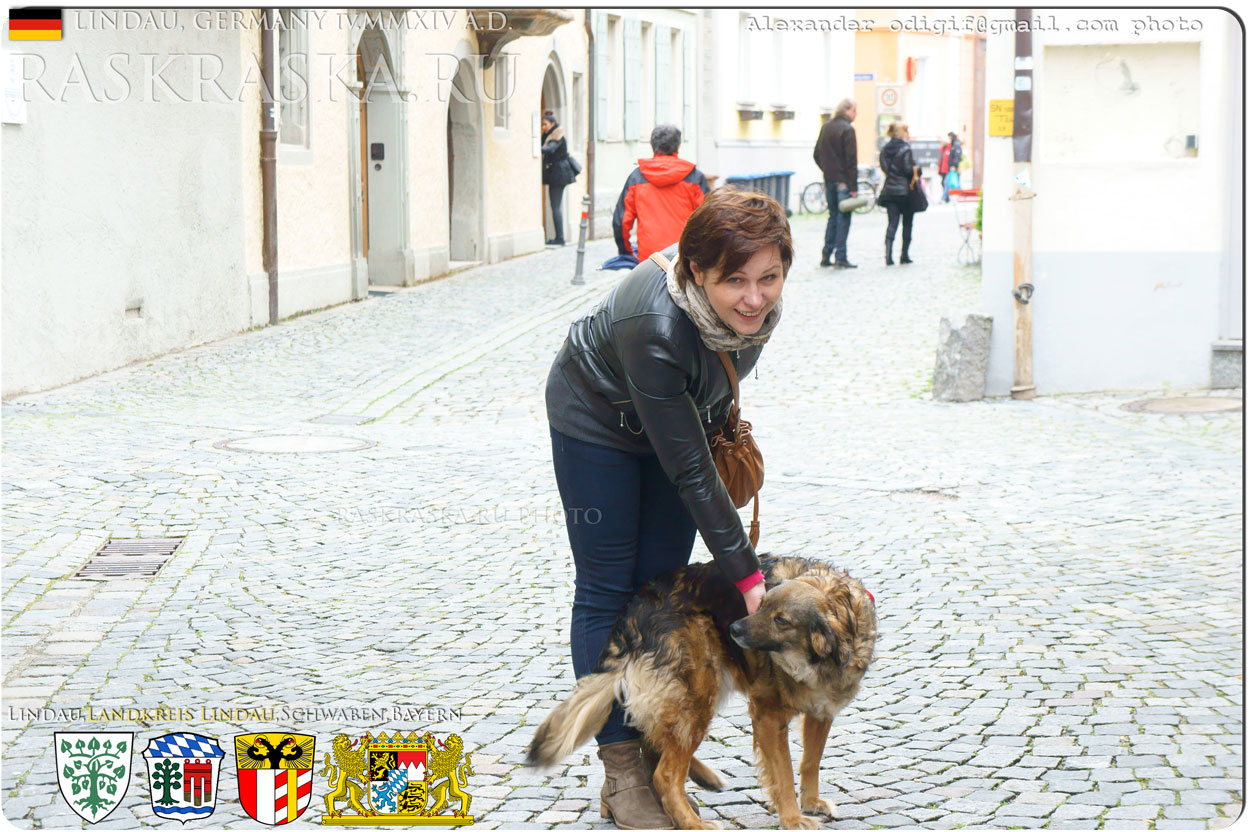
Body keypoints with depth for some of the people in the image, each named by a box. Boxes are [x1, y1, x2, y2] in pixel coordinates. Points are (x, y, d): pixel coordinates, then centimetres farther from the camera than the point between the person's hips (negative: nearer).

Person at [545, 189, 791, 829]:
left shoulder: (760, 301, -26)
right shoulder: (654, 325, -43)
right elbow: (688, 469, -35)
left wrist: (725, 416, 13)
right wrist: (743, 572, -32)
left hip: (684, 411, 6)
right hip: (597, 420, -5)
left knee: (663, 582, 6)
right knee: (606, 585, -3)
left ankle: (658, 741, 16)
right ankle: (621, 774, -1)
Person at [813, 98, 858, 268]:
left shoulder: (825, 127, 10)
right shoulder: (847, 129, -12)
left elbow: (817, 155, 13)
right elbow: (851, 160, -15)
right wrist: (853, 187, -14)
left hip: (829, 179, 7)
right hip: (843, 180, -7)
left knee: (833, 215, 16)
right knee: (843, 217, -2)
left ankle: (826, 254, 11)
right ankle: (840, 258, -3)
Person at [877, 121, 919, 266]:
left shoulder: (885, 149, 7)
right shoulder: (905, 148, -12)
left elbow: (884, 168, 11)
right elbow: (908, 170, -16)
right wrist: (917, 171, 2)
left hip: (889, 191, 5)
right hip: (905, 191, -5)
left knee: (892, 223, 1)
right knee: (907, 223, 8)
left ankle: (888, 254, -15)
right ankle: (904, 255, 10)